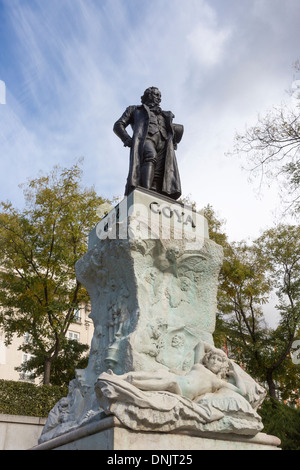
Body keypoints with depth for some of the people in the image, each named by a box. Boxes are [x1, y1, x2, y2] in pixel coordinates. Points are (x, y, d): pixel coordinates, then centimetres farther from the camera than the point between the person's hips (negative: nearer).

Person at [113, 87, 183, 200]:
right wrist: (127, 140, 1)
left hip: (164, 144, 3)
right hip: (145, 138, -3)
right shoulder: (135, 110, 34)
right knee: (150, 157, -38)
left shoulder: (164, 115, 44)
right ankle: (145, 192, -57)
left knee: (159, 174, -24)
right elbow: (118, 125, 22)